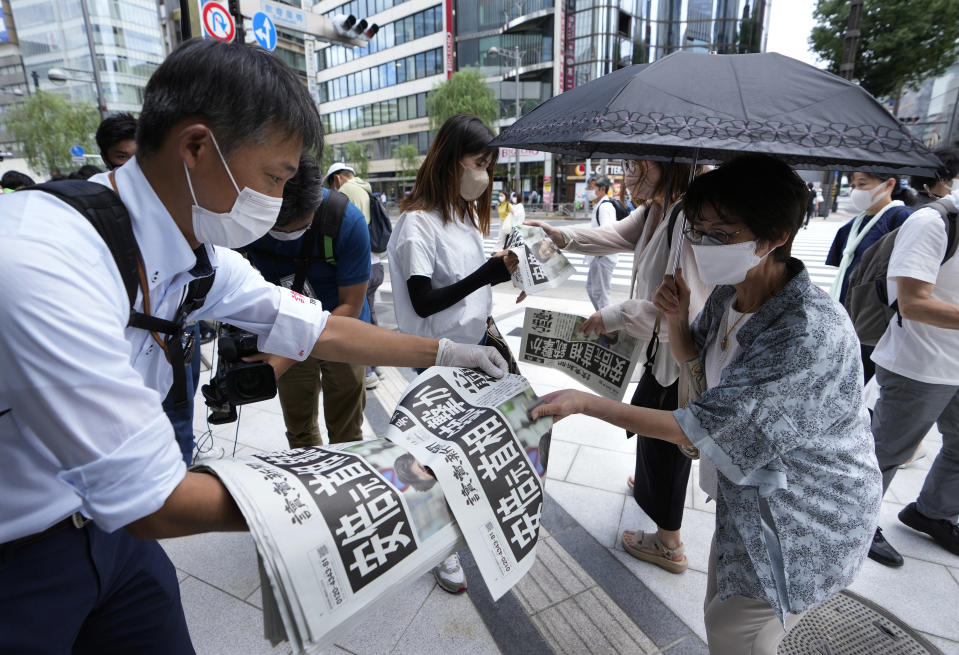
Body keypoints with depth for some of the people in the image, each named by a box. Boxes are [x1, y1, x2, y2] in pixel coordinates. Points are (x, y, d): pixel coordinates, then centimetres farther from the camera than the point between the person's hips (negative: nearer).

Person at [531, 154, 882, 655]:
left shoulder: (813, 336, -34)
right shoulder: (729, 294, -9)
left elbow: (701, 429, -32)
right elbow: (691, 356, 10)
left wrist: (585, 403, -29)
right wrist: (677, 319, -13)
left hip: (805, 517, -7)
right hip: (748, 491, 7)